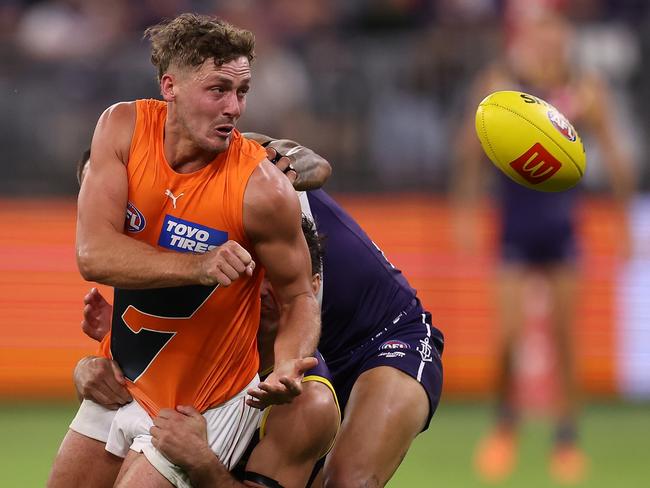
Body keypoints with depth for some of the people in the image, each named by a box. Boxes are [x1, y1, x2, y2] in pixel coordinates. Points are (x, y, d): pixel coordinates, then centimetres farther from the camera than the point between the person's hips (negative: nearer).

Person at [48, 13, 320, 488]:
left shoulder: (262, 189, -25)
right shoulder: (124, 126, -14)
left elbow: (301, 296, -11)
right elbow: (93, 254, -23)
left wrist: (287, 366, -32)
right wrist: (196, 266, -37)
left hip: (201, 405, -5)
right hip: (121, 378, 5)